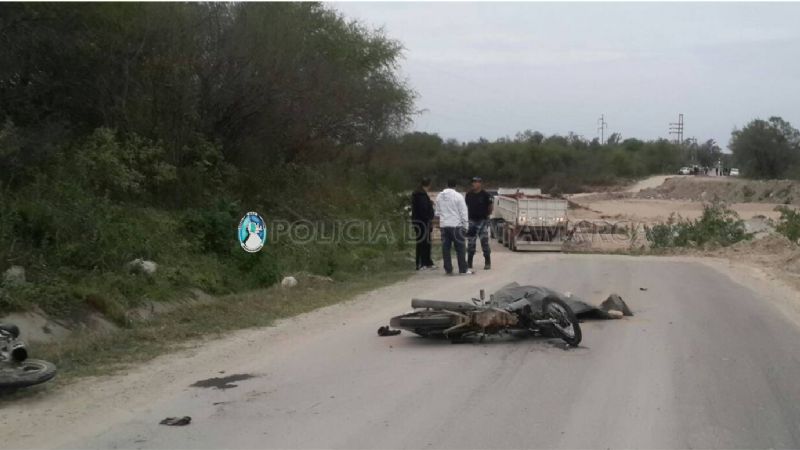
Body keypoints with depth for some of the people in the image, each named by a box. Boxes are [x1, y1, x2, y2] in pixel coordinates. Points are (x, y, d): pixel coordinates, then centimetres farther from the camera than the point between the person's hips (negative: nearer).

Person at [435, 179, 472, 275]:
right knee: (460, 248, 1)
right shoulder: (458, 196, -9)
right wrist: (465, 225, 0)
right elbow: (463, 212, -7)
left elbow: (437, 212, 12)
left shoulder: (439, 196, 5)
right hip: (456, 225, -4)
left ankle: (448, 269, 9)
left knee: (445, 248, 7)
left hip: (443, 225, 4)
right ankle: (463, 269, 1)